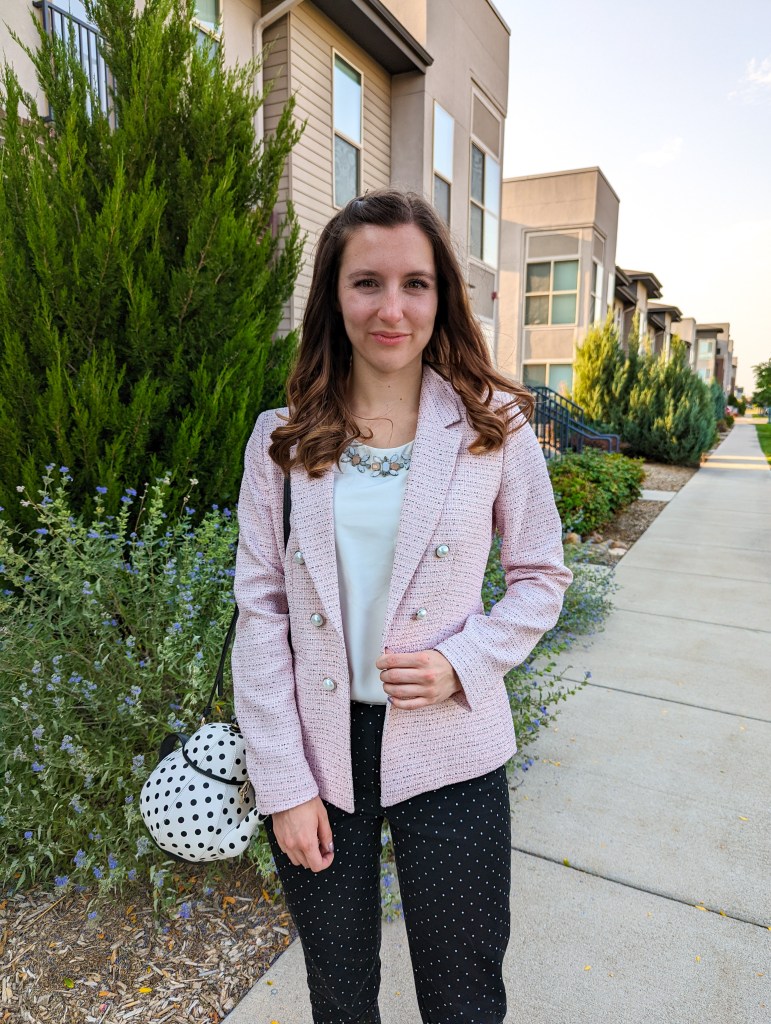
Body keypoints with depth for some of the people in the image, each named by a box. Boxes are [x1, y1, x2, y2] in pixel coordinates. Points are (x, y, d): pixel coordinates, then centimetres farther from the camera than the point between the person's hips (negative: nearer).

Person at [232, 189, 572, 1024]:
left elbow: (541, 574, 3)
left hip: (449, 749, -1)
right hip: (317, 746, 2)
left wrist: (463, 662, -14)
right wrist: (283, 783, -5)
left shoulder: (494, 426, -5)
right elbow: (260, 611, -3)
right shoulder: (281, 439, -4)